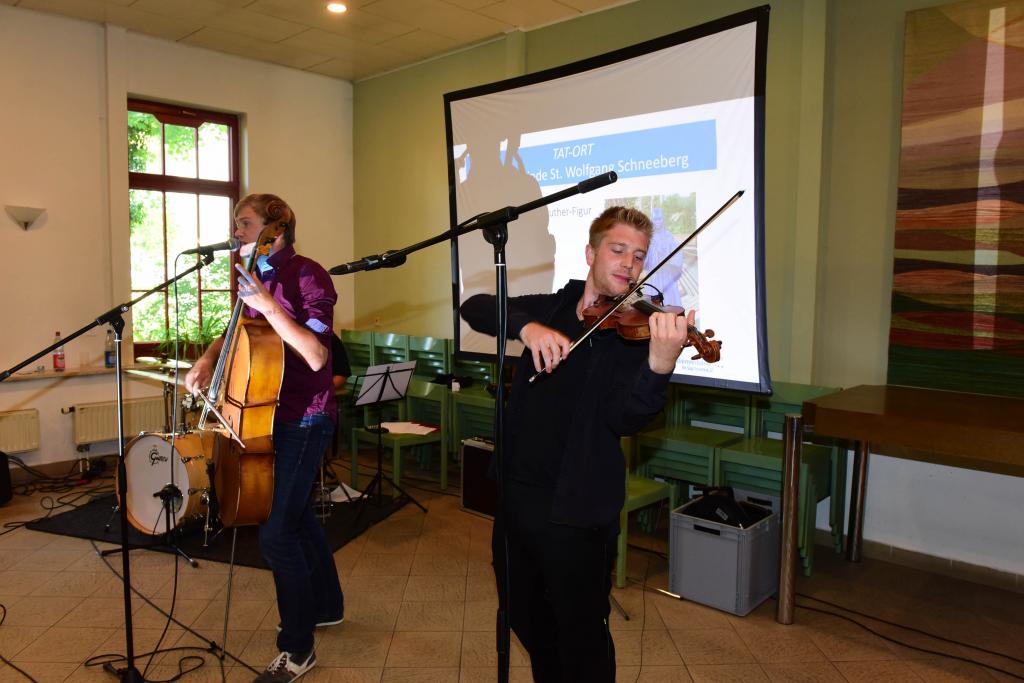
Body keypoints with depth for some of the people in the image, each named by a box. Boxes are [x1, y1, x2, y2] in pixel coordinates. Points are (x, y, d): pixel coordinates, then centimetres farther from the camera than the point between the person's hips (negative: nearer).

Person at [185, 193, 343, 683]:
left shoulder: (308, 276, -16)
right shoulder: (257, 277, 9)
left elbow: (317, 356, -26)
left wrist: (267, 305, -30)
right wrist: (209, 358, 2)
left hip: (304, 419, -9)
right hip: (273, 415, 9)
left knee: (276, 532, -8)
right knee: (296, 514, 21)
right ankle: (327, 606, 41)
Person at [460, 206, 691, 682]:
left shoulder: (636, 331, -8)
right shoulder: (547, 309, 5)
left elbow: (624, 419, -21)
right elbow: (476, 307, -5)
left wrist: (659, 366, -41)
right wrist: (526, 326, -24)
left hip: (577, 511, -4)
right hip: (516, 495, 5)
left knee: (581, 638, 7)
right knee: (525, 617, 22)